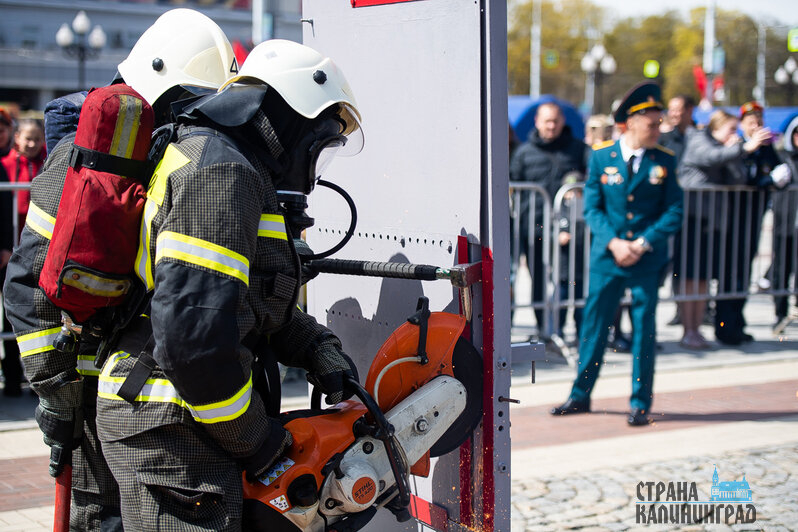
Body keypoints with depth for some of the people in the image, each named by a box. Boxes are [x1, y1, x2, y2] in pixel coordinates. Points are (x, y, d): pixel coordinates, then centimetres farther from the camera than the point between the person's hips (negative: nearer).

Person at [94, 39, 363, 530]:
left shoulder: (229, 165, 18)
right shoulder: (219, 170, -17)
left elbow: (259, 304, 26)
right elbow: (191, 329, -27)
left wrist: (322, 353, 11)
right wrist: (255, 439, -15)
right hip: (169, 431, -10)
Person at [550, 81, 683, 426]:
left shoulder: (664, 160, 1)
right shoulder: (601, 156, 1)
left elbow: (673, 211, 0)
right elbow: (592, 206, 1)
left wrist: (642, 243, -12)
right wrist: (613, 242, -13)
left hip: (647, 258, 0)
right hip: (606, 256, 0)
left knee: (644, 329, 1)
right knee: (594, 323, 7)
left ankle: (640, 403, 11)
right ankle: (580, 395, 21)